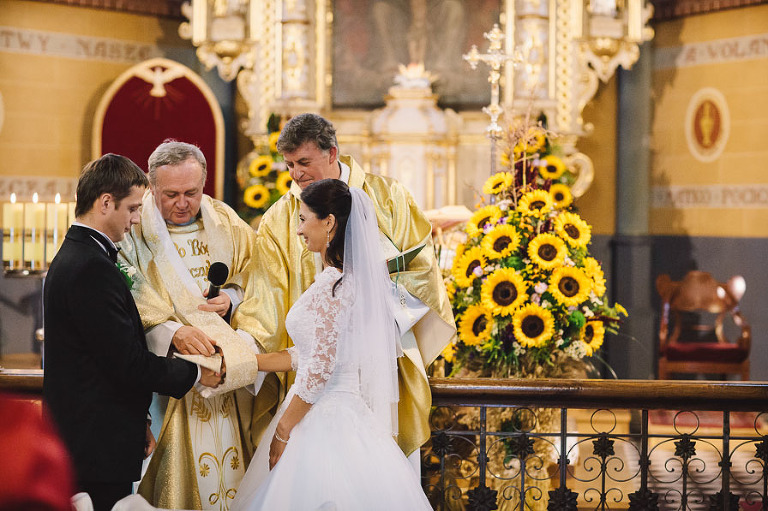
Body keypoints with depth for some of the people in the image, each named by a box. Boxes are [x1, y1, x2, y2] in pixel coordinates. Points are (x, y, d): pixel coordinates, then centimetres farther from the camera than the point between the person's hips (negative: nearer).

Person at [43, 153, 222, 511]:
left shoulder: (74, 256, 13)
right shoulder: (92, 269, -20)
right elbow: (128, 362, -20)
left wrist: (137, 422, 16)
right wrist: (196, 374, -6)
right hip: (99, 448, -10)